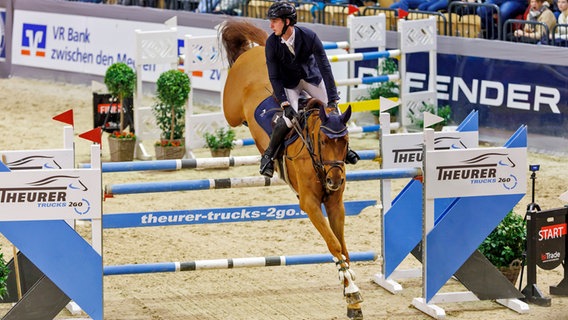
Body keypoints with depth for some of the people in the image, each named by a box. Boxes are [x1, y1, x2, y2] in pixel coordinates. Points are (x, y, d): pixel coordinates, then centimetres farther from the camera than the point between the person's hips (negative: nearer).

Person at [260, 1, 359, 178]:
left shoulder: (309, 36, -26)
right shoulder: (272, 43, -22)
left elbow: (325, 67, -22)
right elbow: (274, 77, -16)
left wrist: (332, 99, -24)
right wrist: (284, 103, -26)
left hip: (312, 77, 1)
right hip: (288, 82, -1)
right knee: (289, 118, -23)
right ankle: (268, 154, -5)